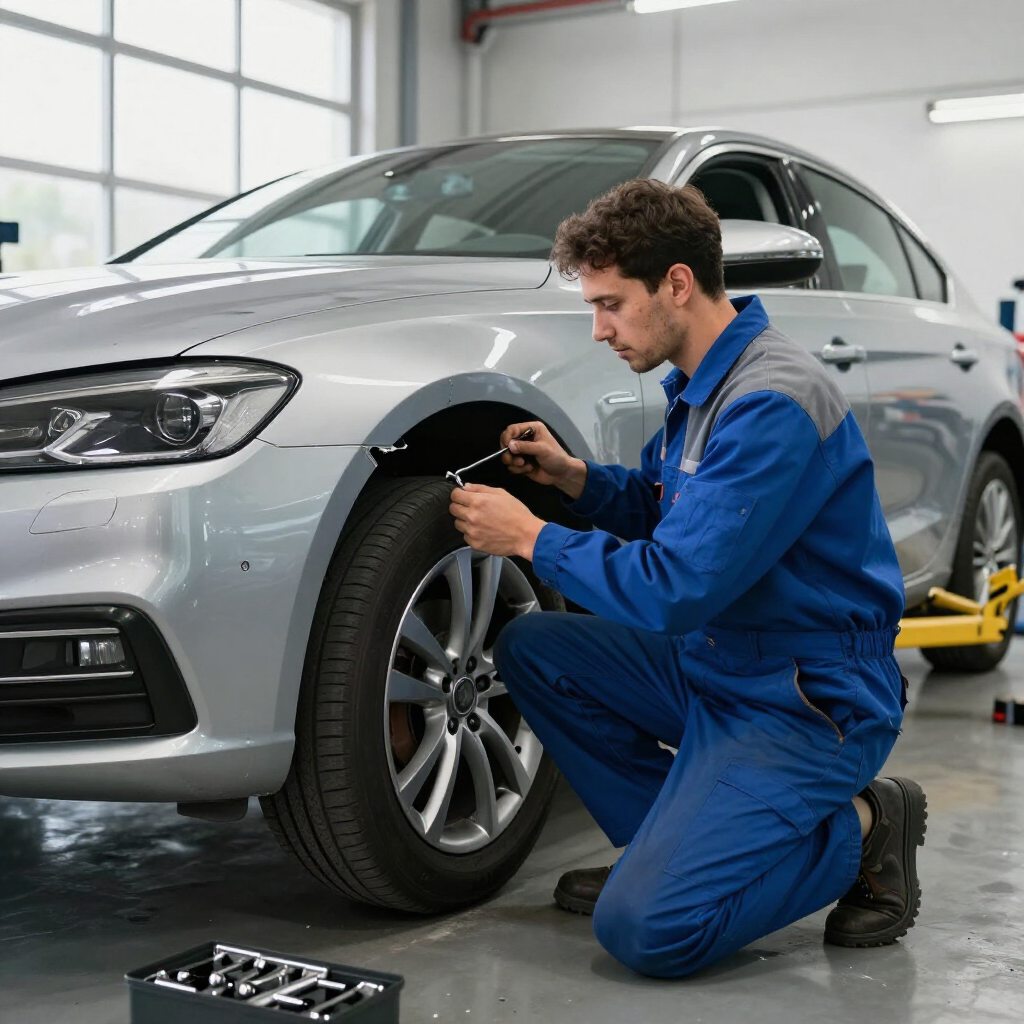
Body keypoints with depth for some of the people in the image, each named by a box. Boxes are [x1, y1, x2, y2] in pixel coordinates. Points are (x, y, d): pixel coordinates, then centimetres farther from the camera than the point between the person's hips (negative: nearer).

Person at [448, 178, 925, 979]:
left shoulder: (774, 402, -25)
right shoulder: (701, 382, 7)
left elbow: (675, 590, -28)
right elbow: (662, 509, 22)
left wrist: (530, 537, -17)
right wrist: (575, 478, 3)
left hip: (808, 704, -10)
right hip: (714, 663, 10)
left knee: (646, 928, -20)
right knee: (531, 647, 8)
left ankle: (857, 830, 1)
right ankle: (673, 838, 12)